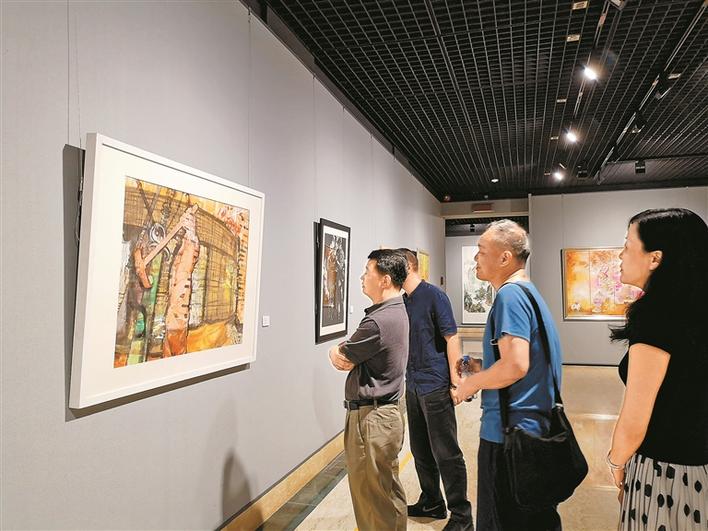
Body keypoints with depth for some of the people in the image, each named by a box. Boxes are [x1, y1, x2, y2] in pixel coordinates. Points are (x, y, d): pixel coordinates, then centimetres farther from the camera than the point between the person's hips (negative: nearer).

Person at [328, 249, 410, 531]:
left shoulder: (379, 322, -25)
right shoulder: (395, 310, 9)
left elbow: (341, 358, -11)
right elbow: (342, 354, 16)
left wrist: (336, 352, 8)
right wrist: (340, 352, -3)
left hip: (371, 418, -10)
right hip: (382, 411, 10)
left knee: (378, 498, 5)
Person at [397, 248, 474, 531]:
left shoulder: (434, 295, -12)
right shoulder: (403, 301, 8)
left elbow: (451, 338, -14)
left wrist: (456, 382, -15)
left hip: (436, 386, -8)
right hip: (413, 385, 8)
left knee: (446, 453, 2)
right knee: (420, 450, 18)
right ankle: (431, 502, 35)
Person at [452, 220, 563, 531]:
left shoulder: (510, 294, -19)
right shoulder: (529, 291, 12)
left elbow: (515, 367, -28)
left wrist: (471, 384, -12)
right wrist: (482, 366, 14)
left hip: (507, 433, -10)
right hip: (537, 428, 10)